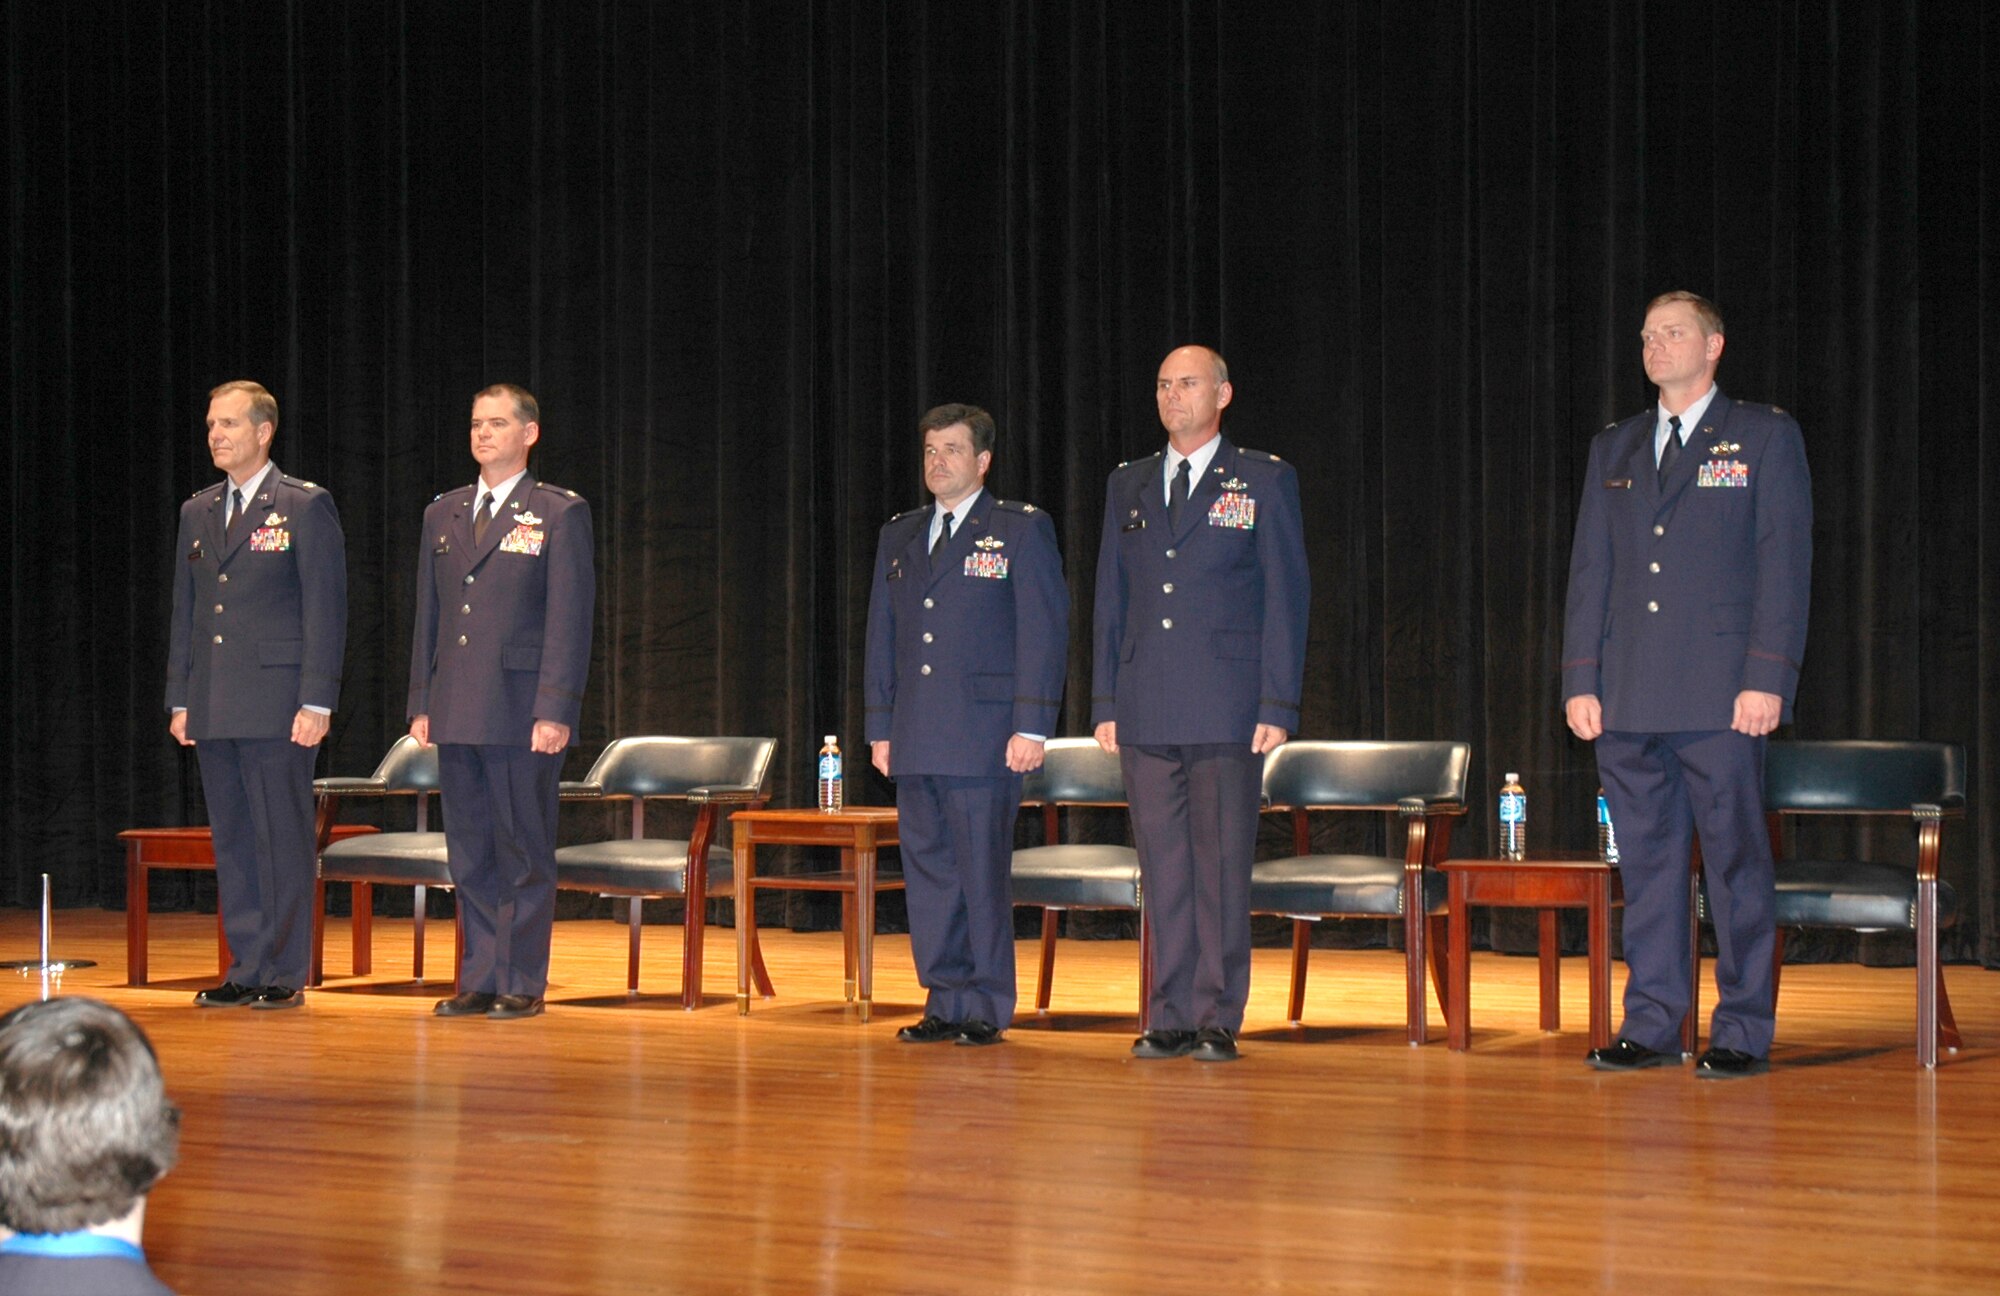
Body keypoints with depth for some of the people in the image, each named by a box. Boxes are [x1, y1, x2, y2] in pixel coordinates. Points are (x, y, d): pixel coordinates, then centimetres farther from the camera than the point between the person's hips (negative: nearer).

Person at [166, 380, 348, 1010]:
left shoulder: (306, 506, -2)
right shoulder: (197, 512, 15)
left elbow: (325, 609, -6)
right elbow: (184, 612, 18)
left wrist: (317, 702, -12)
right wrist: (179, 699, 11)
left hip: (278, 706, -6)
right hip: (213, 708, 6)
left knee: (284, 839, -3)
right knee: (231, 840, 8)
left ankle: (286, 974, 1)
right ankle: (246, 969, 13)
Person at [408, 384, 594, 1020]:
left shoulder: (560, 514, -1)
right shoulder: (443, 514, 15)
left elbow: (569, 620, -6)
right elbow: (428, 616, 17)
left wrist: (555, 710, -14)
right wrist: (422, 704, 11)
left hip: (523, 714, -5)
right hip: (457, 715, 5)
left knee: (525, 853, -1)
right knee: (470, 854, 8)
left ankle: (523, 983, 4)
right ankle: (478, 979, 13)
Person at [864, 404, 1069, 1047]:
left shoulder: (1023, 529, 1)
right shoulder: (898, 536, 17)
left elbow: (1045, 632, -5)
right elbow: (881, 637, 19)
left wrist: (1031, 727, -11)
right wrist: (880, 727, 13)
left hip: (984, 738, -5)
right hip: (915, 740, 5)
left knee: (983, 873, -4)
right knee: (927, 872, 6)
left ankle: (986, 1009, 2)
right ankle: (945, 1003, 12)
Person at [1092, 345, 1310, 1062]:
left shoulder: (1265, 481, 4)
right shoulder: (1128, 485, 16)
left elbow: (1286, 598, 1)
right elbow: (1111, 599, 16)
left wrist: (1277, 706, -7)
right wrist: (1105, 702, 9)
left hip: (1226, 708, -4)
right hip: (1146, 709, 4)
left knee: (1222, 865, -3)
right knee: (1163, 867, 4)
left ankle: (1219, 1020, 1)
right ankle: (1171, 1019, 8)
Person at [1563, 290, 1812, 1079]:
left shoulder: (1764, 436, 4)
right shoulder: (1614, 449, 17)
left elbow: (1784, 563, -3)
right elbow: (1589, 570, 15)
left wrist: (1767, 679, -12)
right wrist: (1580, 681, 6)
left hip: (1720, 692, -4)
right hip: (1629, 698, 5)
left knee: (1734, 859, -3)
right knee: (1645, 861, 6)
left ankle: (1743, 1031, 2)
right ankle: (1651, 1025, 12)